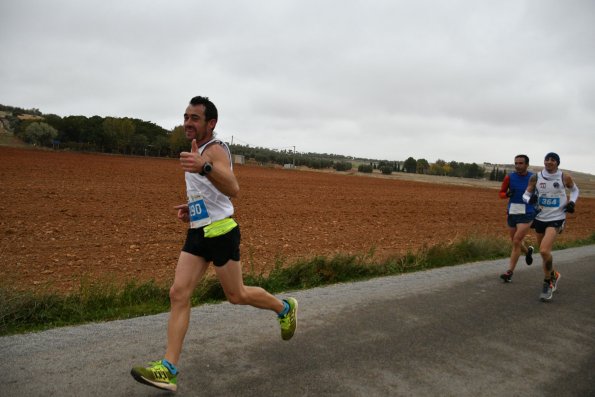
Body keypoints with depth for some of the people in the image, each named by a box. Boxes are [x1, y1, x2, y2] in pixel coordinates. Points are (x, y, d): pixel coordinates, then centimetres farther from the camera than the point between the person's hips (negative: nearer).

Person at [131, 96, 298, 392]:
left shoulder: (215, 150, -14)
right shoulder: (199, 152, 15)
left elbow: (233, 188, -34)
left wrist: (204, 168, -52)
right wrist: (192, 207, 12)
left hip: (220, 232, -8)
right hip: (197, 233, 9)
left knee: (236, 295, 4)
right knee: (178, 294, -1)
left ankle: (285, 309, 30)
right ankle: (169, 369, 0)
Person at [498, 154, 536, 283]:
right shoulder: (509, 177, -2)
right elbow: (501, 193, 6)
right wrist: (507, 194, -16)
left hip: (526, 214, -3)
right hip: (512, 213, 4)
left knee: (516, 242, -11)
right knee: (515, 242, 15)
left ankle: (509, 272, -4)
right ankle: (528, 251, 50)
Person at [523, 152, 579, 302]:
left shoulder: (565, 177, -5)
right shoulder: (535, 178, -3)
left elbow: (575, 190, 14)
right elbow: (526, 195, 3)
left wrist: (572, 201, -4)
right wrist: (530, 199, -20)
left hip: (556, 219, -3)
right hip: (540, 219, 4)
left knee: (544, 250, -21)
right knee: (543, 252, 15)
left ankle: (548, 282, 1)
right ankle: (553, 275, 43)